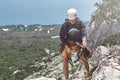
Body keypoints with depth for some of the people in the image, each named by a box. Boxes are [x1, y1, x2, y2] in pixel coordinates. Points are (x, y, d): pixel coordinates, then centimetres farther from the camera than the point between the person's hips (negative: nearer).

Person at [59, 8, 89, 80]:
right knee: (65, 60, -10)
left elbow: (84, 32, -22)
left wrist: (84, 40, -44)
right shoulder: (65, 25, -15)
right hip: (68, 44, 0)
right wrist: (67, 47, -21)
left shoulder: (80, 23, -12)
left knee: (84, 58, -7)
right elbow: (62, 37, -11)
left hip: (78, 43, 1)